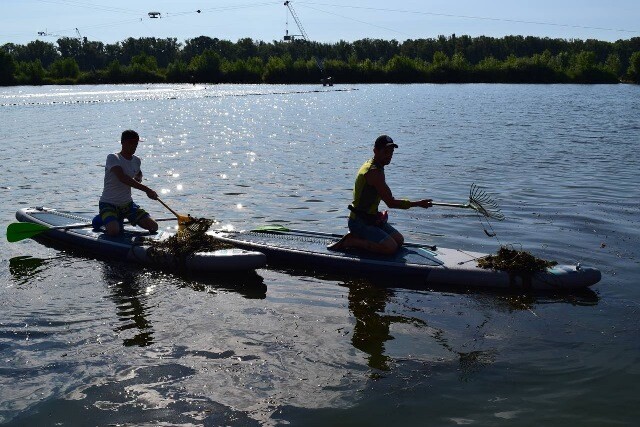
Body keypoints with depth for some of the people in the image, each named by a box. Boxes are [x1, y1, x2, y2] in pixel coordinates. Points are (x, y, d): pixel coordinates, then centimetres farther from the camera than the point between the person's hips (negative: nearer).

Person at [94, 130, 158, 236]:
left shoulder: (136, 160, 7)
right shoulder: (112, 158, -15)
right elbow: (123, 178, -32)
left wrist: (138, 181, 6)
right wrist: (147, 189, -38)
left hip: (128, 204, 7)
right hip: (109, 204, -7)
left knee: (154, 227, -6)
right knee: (113, 231, -33)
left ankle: (119, 219, 15)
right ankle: (103, 219, 5)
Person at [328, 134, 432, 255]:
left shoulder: (376, 167, 11)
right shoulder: (373, 172, -22)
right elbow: (391, 203, -21)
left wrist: (380, 214, 5)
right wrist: (418, 203, -15)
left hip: (371, 218, 10)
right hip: (359, 222, -10)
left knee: (399, 240, 9)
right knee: (390, 248, -21)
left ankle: (358, 238, 11)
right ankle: (350, 241, -8)